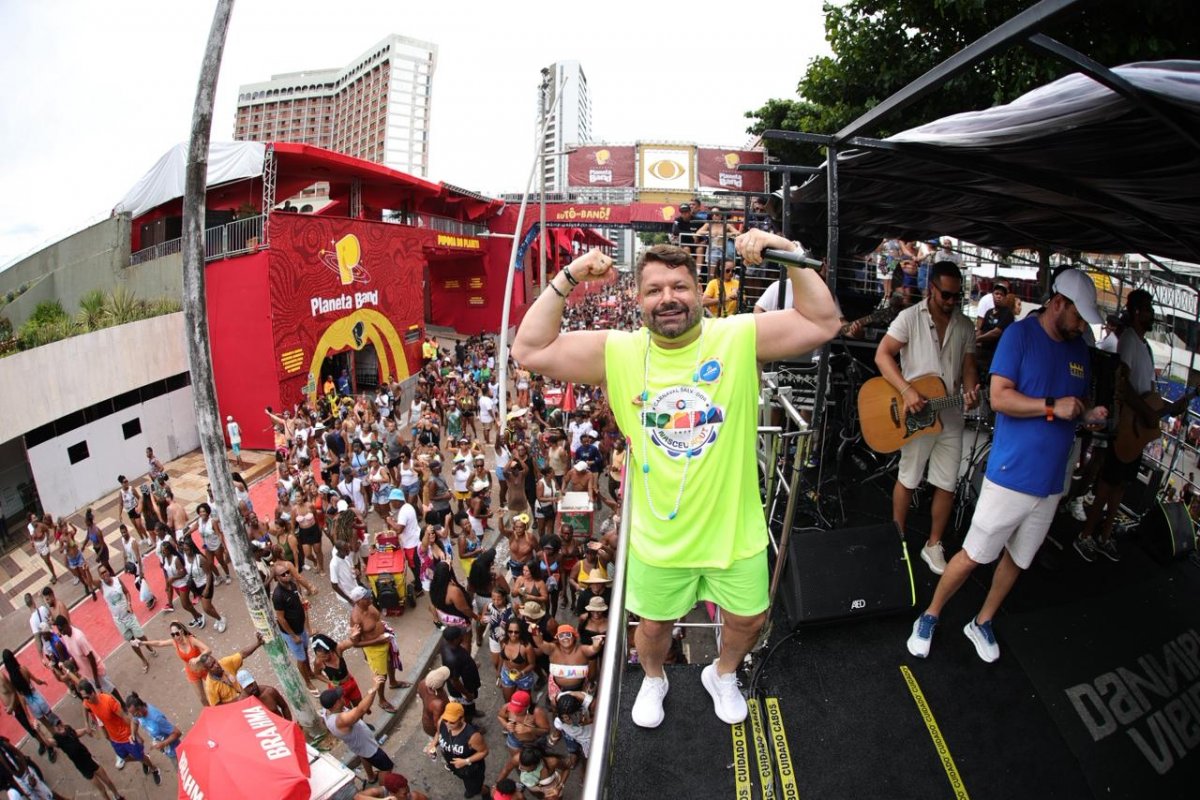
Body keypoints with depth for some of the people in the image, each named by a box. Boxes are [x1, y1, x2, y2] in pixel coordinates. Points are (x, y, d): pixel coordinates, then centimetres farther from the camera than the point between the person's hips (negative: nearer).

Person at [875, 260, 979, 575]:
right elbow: (882, 355, -13)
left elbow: (968, 367, 10)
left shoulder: (965, 326, 6)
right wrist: (907, 390, -24)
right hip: (916, 415, -4)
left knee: (948, 484, 8)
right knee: (908, 479, 8)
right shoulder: (910, 317, -7)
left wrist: (970, 392, -13)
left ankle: (933, 545, 23)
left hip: (951, 417, 4)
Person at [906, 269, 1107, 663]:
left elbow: (1075, 404, 21)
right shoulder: (1020, 334, -9)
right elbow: (999, 397, -17)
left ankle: (982, 623, 34)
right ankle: (929, 617, 18)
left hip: (1051, 480, 7)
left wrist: (1089, 414, 0)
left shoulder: (1079, 349, 10)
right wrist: (1052, 406, -24)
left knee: (1018, 558, 16)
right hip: (1011, 473, -6)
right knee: (973, 555, 0)